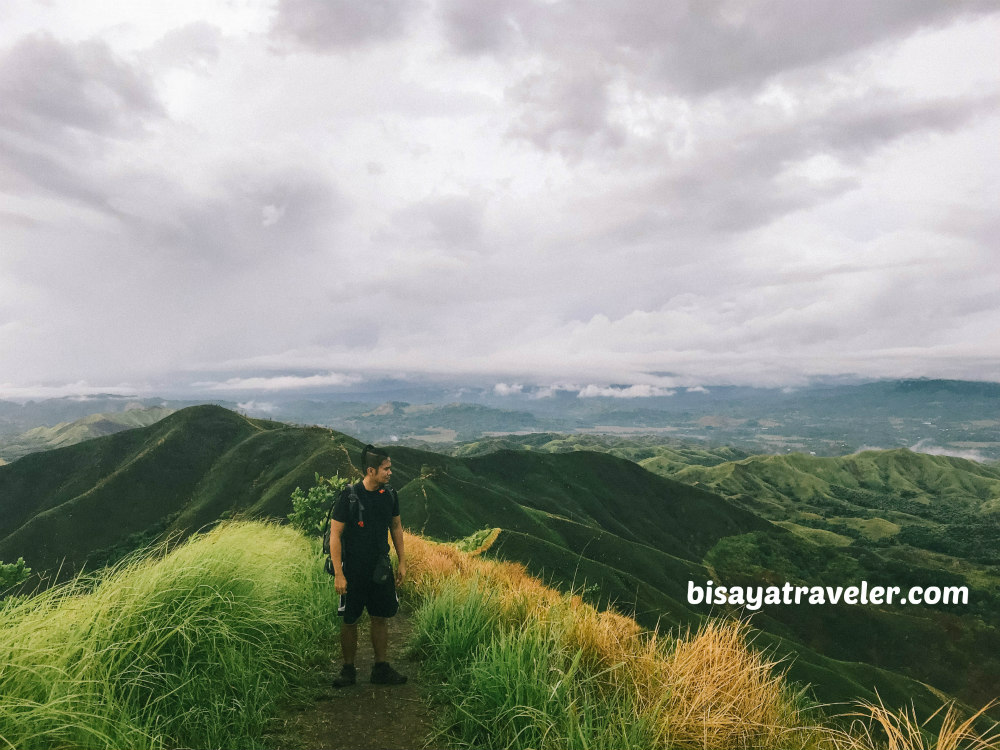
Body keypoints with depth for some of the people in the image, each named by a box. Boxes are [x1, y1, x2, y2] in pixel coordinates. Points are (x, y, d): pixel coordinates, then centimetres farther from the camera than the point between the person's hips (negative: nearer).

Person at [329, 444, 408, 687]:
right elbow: (335, 535, -12)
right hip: (353, 570, -4)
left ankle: (381, 669, 22)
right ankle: (348, 670, 23)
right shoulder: (349, 497, -15)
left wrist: (402, 562, 12)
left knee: (381, 618, 9)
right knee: (349, 621, 7)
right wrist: (338, 574, -15)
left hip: (381, 567, 4)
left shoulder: (390, 495, 1)